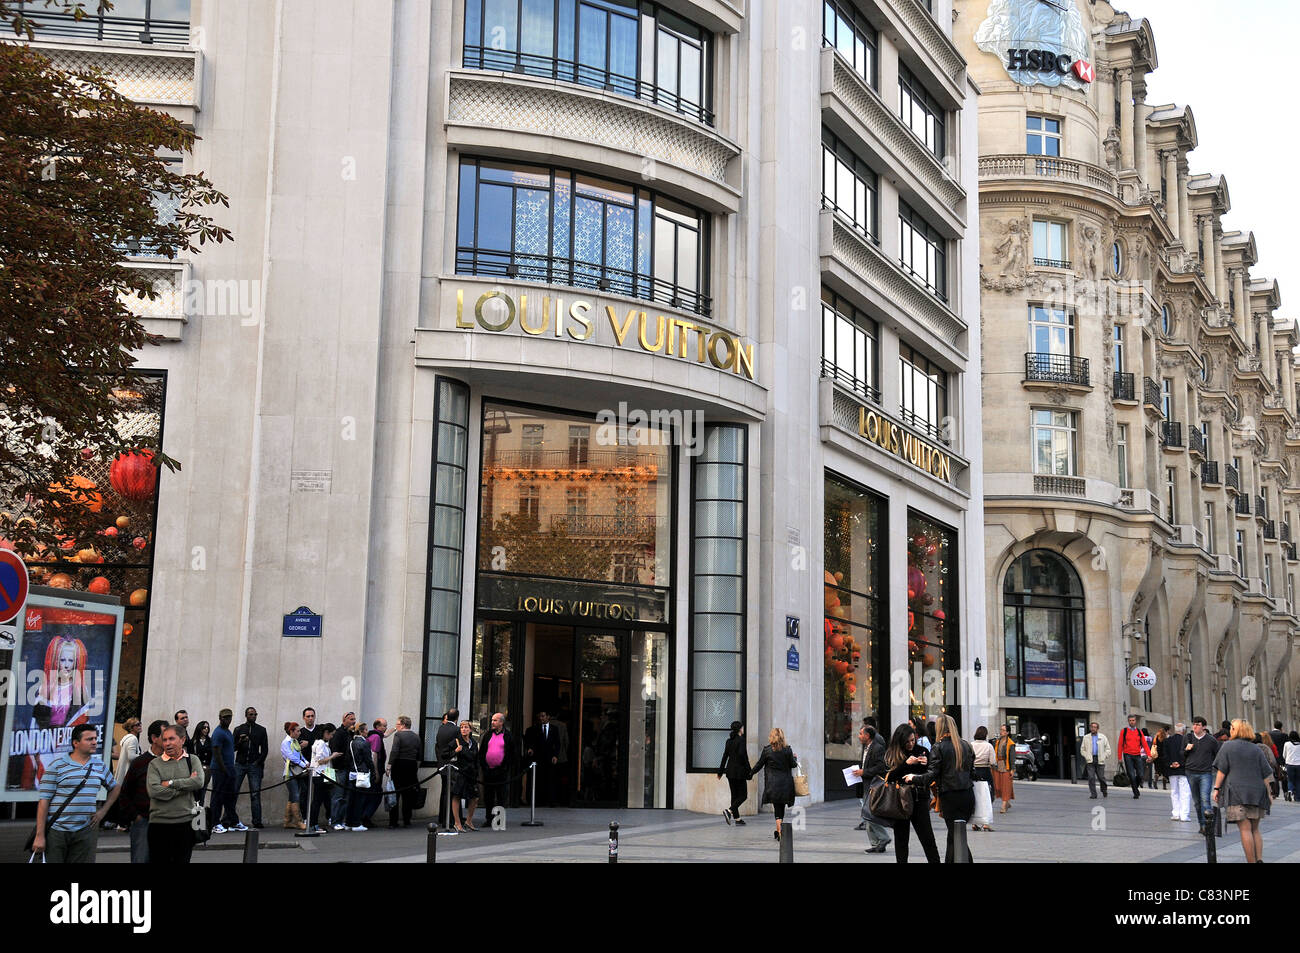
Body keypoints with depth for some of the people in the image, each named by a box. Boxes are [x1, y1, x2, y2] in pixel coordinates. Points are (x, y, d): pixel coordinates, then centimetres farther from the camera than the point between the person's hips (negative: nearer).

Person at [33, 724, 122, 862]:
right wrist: (40, 835, -10)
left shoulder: (99, 765, 11)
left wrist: (103, 811, 11)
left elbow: (115, 787, 26)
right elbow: (44, 801, -6)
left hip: (86, 832, 4)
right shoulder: (57, 765, -4)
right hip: (57, 831, -4)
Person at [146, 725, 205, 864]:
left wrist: (171, 783, -10)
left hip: (185, 822, 1)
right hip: (159, 822, -1)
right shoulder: (155, 764, 3)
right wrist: (186, 785, -10)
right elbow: (153, 791, -13)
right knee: (158, 859, 1)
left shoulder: (192, 760, 8)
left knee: (182, 859, 9)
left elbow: (199, 782, -10)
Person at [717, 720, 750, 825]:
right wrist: (748, 770, -14)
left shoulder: (729, 741, 9)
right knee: (743, 795, 1)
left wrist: (720, 771, 18)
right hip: (740, 770, -7)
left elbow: (725, 756, 12)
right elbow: (742, 755, -19)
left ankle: (737, 818, 12)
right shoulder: (741, 740, -12)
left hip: (730, 770, 7)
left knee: (734, 795, 11)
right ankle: (729, 810, -18)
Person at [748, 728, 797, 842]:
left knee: (777, 808, 2)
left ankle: (780, 831, -10)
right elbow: (793, 764, 3)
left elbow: (760, 764, 4)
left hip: (773, 784, -1)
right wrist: (795, 758, 25)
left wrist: (751, 773, 20)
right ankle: (779, 830, 21)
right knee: (782, 807, 13)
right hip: (786, 783, 1)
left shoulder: (767, 750, -4)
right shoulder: (787, 749, -2)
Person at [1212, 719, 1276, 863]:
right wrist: (1269, 793, 13)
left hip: (1237, 793, -4)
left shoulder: (1228, 746, 1)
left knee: (1245, 830, -6)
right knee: (1255, 829, 13)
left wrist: (1217, 788, 1)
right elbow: (1265, 774, 8)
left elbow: (1221, 770, -4)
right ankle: (1259, 859, 1)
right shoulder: (1256, 749, 10)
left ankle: (1252, 861, -10)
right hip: (1257, 793, 4)